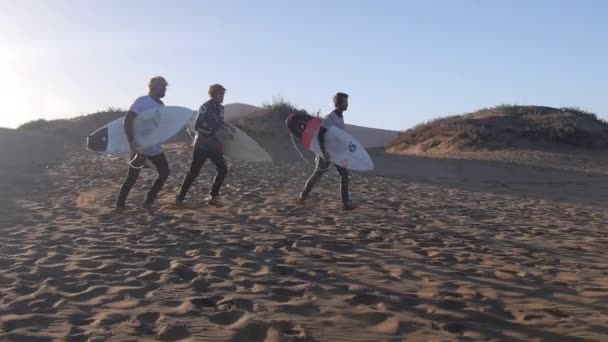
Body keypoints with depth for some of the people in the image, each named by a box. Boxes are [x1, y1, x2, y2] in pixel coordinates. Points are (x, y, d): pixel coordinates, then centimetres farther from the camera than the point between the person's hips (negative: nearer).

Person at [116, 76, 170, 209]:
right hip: (139, 147, -7)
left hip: (155, 148, 7)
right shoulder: (142, 101, -15)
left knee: (164, 173, 4)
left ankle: (148, 201, 15)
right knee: (132, 178, 0)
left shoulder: (161, 105, 8)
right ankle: (120, 203, 18)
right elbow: (127, 120, -23)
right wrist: (132, 142, -30)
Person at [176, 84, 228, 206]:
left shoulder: (220, 108, 10)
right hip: (202, 145, -7)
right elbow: (197, 126, -19)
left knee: (222, 170, 3)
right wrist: (213, 133, -24)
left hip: (214, 146, 7)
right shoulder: (205, 107, -12)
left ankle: (212, 197, 12)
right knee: (193, 172, -4)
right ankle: (180, 197, 8)